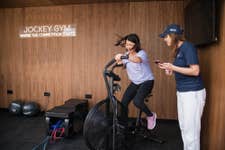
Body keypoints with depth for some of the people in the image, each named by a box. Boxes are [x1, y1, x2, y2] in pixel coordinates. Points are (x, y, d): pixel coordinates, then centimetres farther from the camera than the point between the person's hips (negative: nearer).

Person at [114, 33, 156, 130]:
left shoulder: (141, 53, -18)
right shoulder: (126, 55, 2)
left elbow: (137, 60, -42)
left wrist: (123, 56, -58)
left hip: (146, 81, -6)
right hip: (134, 83, 6)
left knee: (137, 101, -26)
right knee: (123, 103, -5)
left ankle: (151, 116, 4)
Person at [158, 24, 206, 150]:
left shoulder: (188, 47, -15)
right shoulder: (179, 49, 11)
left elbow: (195, 71, -21)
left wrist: (172, 67, -19)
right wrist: (170, 70, 4)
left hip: (193, 93, -9)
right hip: (182, 92, 9)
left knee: (191, 129, 1)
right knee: (183, 127, 17)